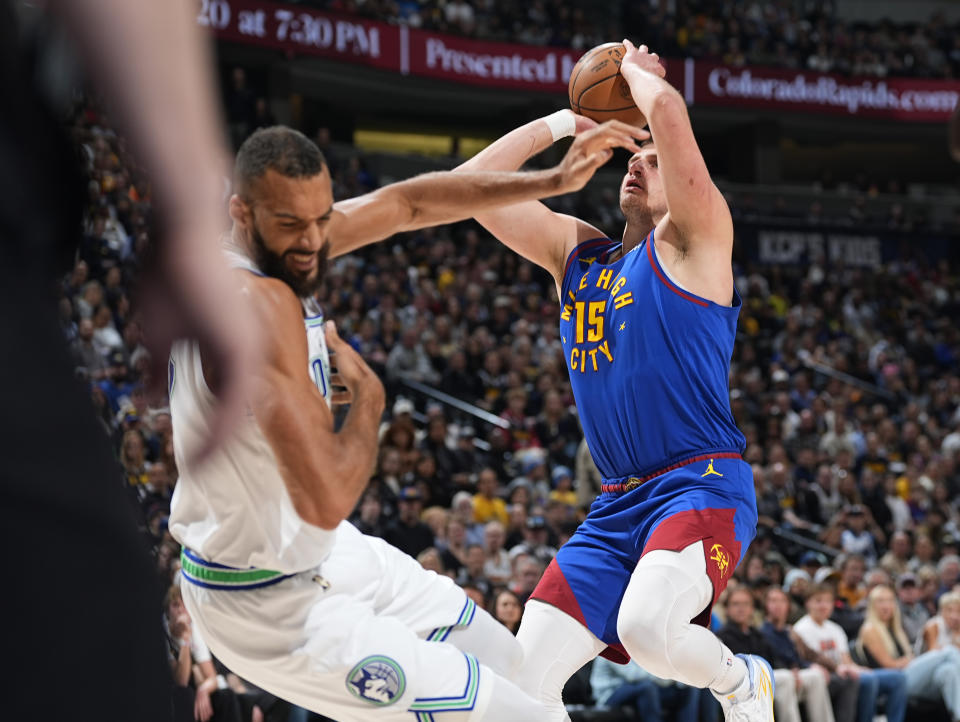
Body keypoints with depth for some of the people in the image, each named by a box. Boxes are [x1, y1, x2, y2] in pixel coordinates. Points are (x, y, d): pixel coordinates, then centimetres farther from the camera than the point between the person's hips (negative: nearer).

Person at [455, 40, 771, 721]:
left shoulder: (692, 242, 0)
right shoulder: (576, 250, 20)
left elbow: (667, 111, -14)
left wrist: (637, 70, 7)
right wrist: (564, 122, 17)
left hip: (704, 485, -6)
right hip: (616, 507, 7)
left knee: (645, 627, -33)